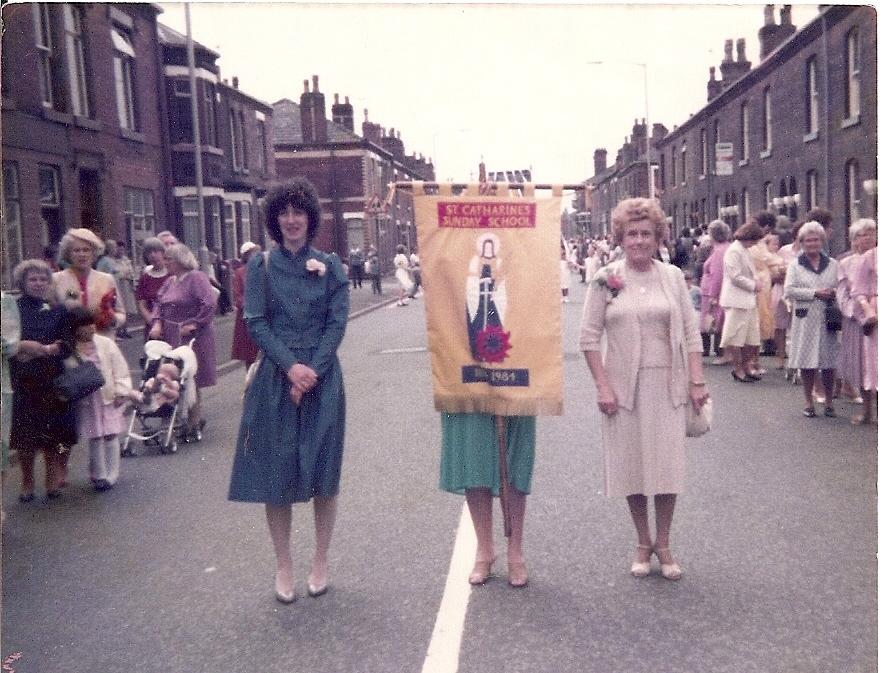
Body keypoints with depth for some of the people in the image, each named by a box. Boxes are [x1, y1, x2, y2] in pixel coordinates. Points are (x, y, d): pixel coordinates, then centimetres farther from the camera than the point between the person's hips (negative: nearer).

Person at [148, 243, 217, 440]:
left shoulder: (196, 278, -10)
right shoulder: (170, 281, 15)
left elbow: (209, 304, -18)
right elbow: (159, 303, 16)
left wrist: (194, 324, -16)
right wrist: (157, 322, 0)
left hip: (192, 338, -8)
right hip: (172, 338, 8)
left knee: (191, 381, -3)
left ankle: (194, 425, 7)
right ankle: (197, 419, 23)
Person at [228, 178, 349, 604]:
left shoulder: (329, 266, 4)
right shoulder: (261, 266, 4)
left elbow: (337, 322, -1)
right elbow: (256, 323, -3)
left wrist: (312, 370, -12)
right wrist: (291, 367, -14)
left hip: (322, 376, 0)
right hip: (275, 377, 0)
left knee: (323, 472, 5)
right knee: (276, 473, 3)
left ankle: (321, 562, 21)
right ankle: (283, 567, 17)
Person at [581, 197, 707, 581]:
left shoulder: (672, 276, 4)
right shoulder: (606, 279, -2)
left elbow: (691, 333, 4)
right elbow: (590, 337, -3)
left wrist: (697, 381, -2)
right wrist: (602, 386, -9)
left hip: (668, 384, 1)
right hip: (624, 385, -1)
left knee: (669, 464, 4)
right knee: (631, 464, 7)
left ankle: (663, 544, 21)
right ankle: (643, 542, 24)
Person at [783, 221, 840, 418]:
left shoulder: (833, 264, 12)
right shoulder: (795, 265, 5)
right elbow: (789, 290, -6)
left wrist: (835, 293, -8)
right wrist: (815, 293, -13)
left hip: (828, 319, 2)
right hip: (805, 319, -2)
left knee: (829, 362, 2)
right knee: (807, 362, 1)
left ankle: (828, 403, 14)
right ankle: (809, 403, 13)